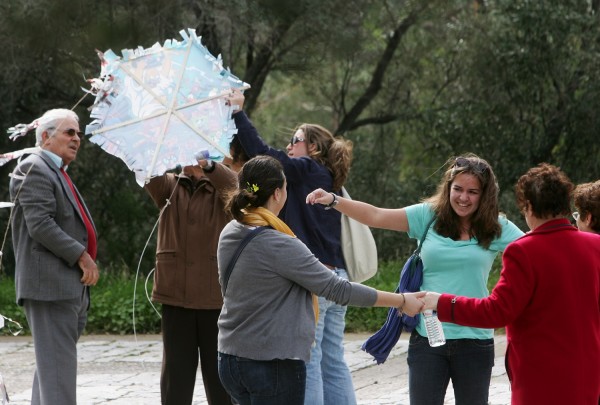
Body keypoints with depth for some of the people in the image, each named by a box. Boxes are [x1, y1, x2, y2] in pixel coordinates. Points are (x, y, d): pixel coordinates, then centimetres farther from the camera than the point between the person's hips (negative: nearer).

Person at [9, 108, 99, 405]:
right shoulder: (34, 169, -8)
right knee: (57, 363, -13)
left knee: (51, 363, 12)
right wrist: (81, 255, -17)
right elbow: (40, 224, -18)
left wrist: (85, 258, 16)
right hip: (50, 283, -10)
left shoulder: (58, 173, 24)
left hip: (70, 287, 10)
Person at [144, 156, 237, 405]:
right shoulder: (170, 187, 11)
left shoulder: (220, 190, 5)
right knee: (176, 372, 4)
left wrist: (208, 166, -37)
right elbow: (149, 175, -9)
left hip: (215, 296, -2)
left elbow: (235, 187, -18)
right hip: (175, 294, 2)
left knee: (218, 370, 3)